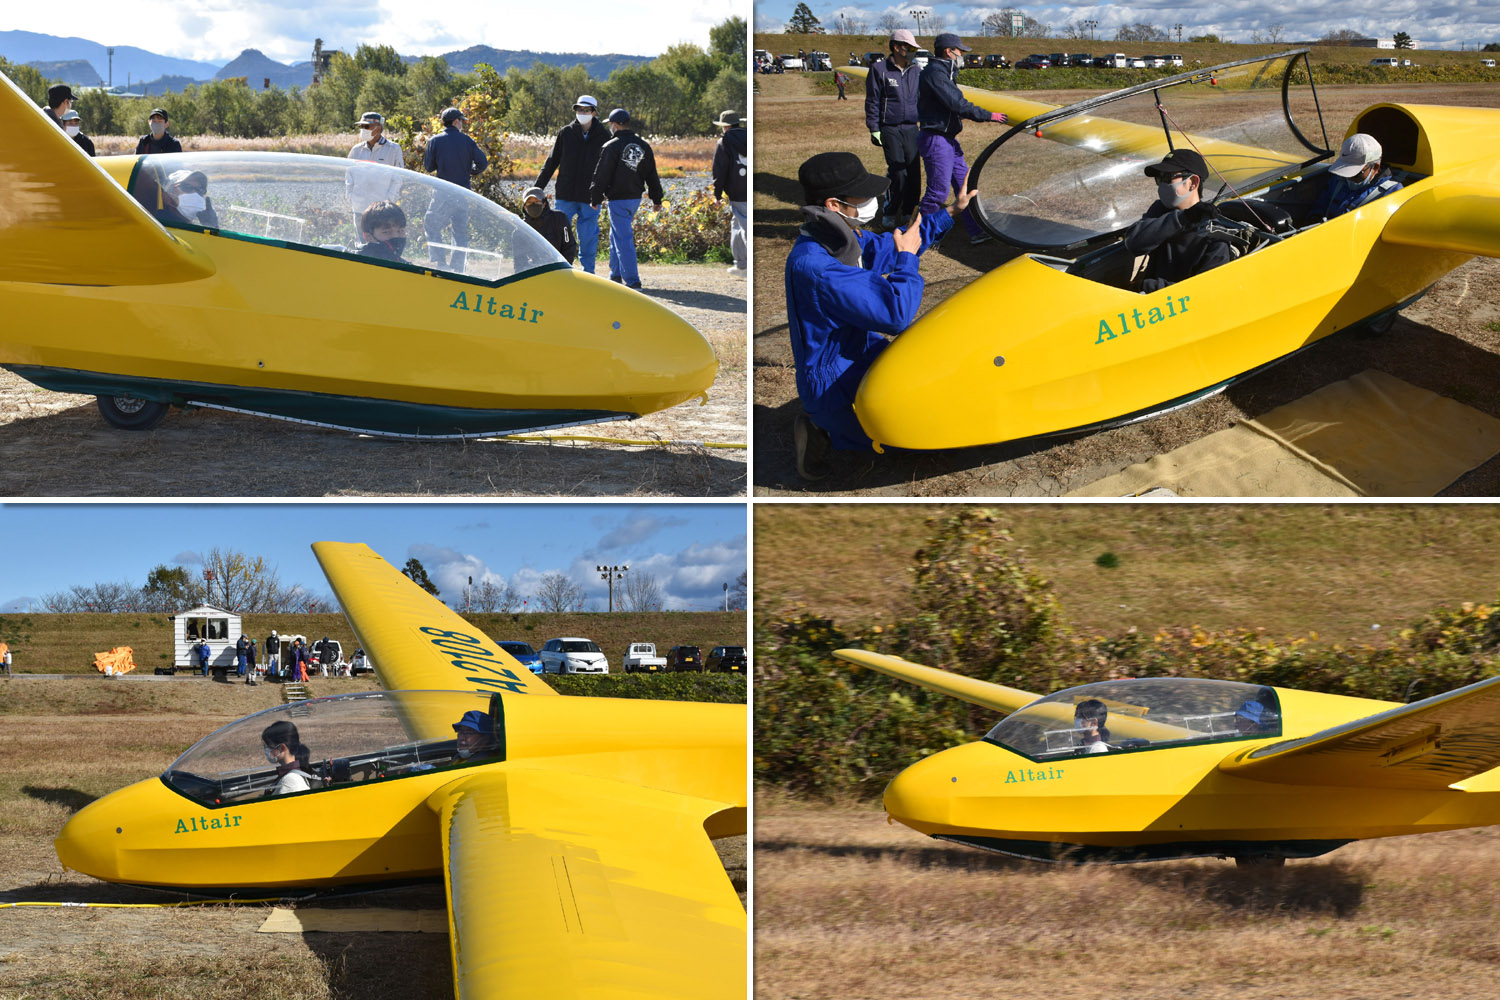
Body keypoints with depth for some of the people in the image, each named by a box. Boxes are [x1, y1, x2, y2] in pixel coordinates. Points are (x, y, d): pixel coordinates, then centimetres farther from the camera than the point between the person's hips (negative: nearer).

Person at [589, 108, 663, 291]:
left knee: (623, 238, -7)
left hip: (618, 199, -7)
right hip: (636, 197, 7)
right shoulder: (643, 146, 8)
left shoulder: (611, 147, -13)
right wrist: (656, 199, 19)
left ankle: (632, 281, -11)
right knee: (617, 235, 21)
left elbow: (601, 176, -11)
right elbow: (652, 175, 13)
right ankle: (616, 275, 27)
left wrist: (595, 199, -3)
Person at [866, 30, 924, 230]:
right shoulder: (880, 70, -3)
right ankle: (889, 213, 5)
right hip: (890, 129, -4)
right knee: (897, 172, -9)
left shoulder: (917, 71, 11)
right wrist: (874, 129, -6)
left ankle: (909, 212, 11)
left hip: (911, 129, 4)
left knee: (914, 171, 0)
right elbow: (872, 102, -2)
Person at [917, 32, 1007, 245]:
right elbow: (957, 104, -22)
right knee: (938, 192, -6)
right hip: (936, 141, -11)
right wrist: (988, 116, -16)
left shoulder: (942, 73, 16)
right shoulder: (935, 73, -17)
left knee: (965, 185, 10)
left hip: (948, 140, 11)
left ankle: (976, 231, 14)